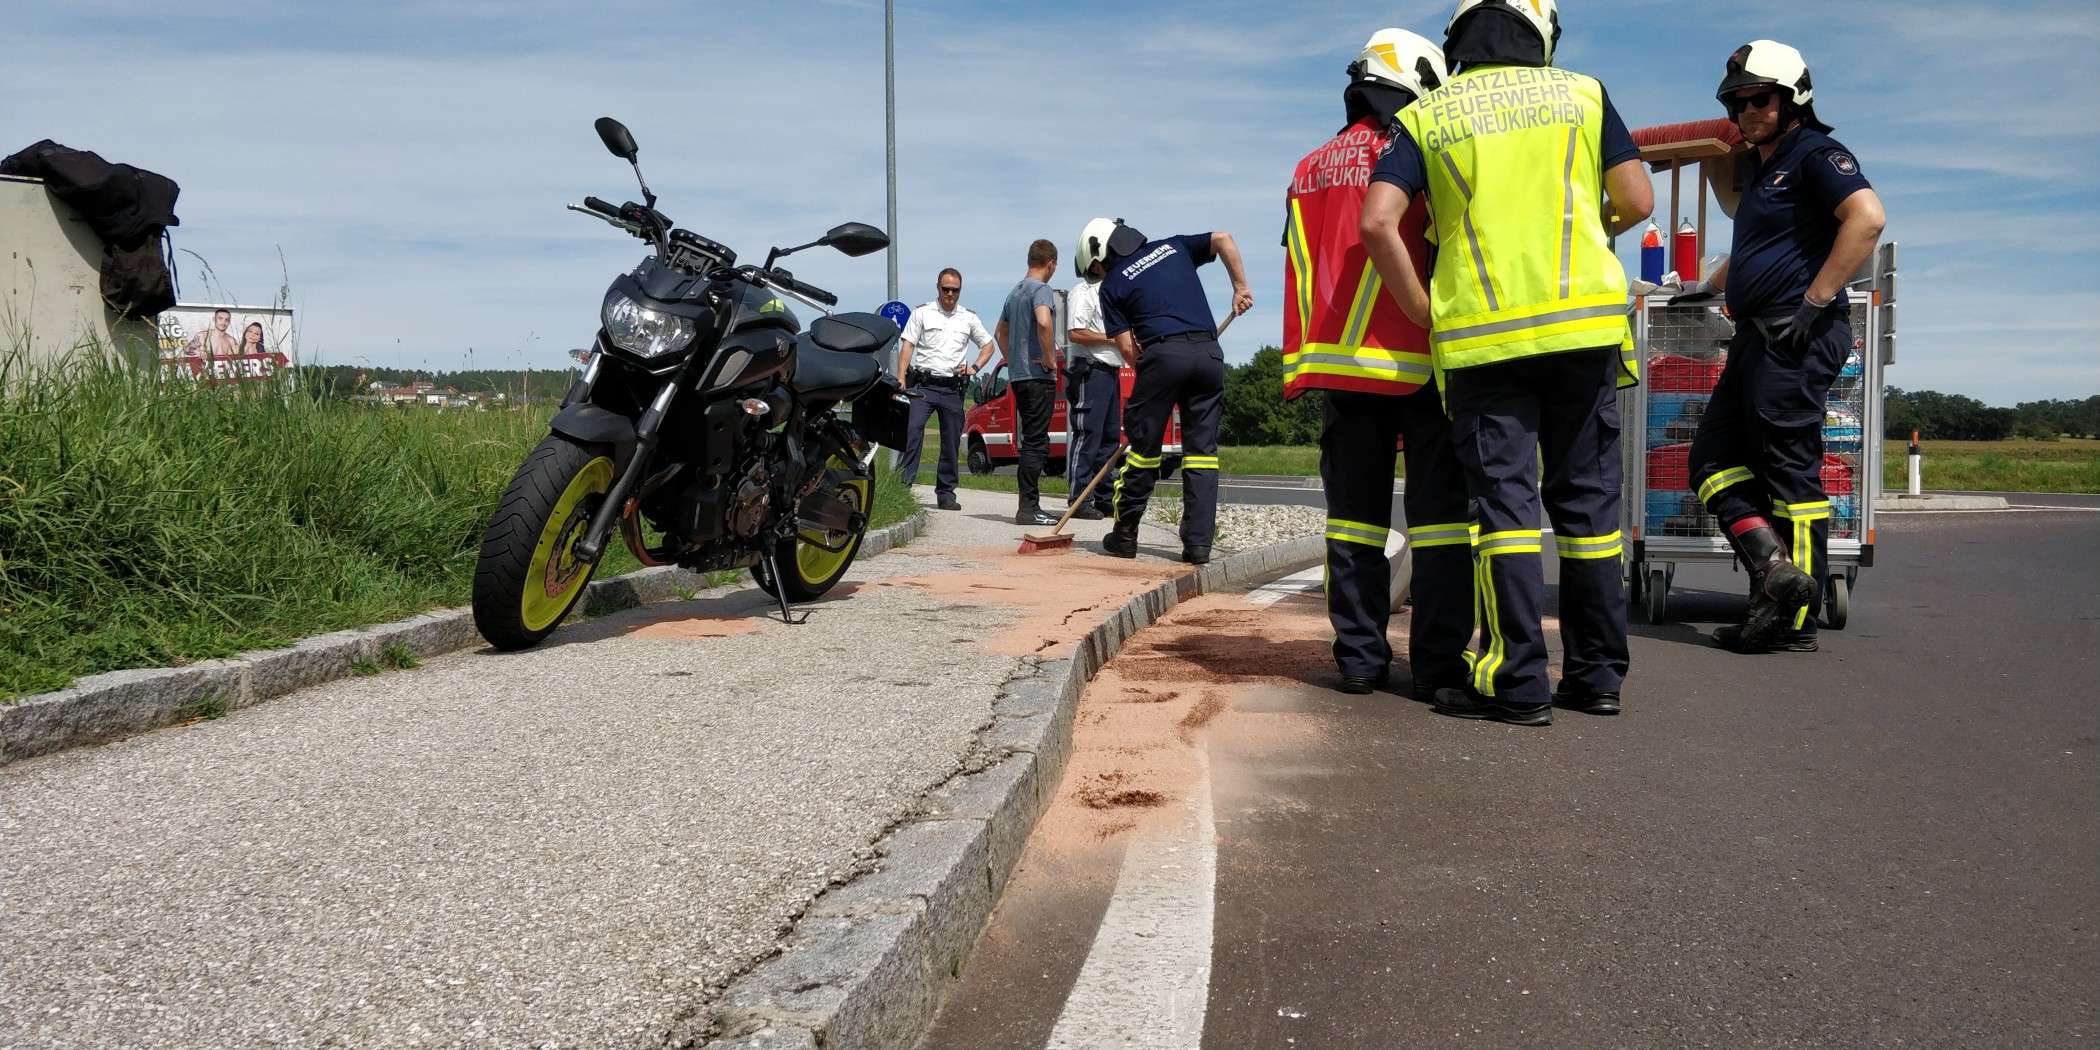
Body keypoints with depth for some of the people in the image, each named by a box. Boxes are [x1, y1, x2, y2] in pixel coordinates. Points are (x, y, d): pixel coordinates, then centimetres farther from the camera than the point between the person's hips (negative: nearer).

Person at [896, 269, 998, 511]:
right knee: (912, 430, -20)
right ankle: (903, 483, -20)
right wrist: (901, 378, -12)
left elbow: (988, 345, 23)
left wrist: (974, 368, 5)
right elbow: (907, 346, 0)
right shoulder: (922, 313, 5)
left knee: (951, 441, 5)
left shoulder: (969, 318, 13)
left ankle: (946, 492, 15)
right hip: (922, 385, -3)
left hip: (953, 388, 3)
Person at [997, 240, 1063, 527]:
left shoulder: (1015, 291, 18)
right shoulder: (1041, 289, -10)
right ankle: (1029, 508, -9)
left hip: (1018, 375, 9)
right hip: (1038, 376, -9)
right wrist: (1050, 358, -20)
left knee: (1031, 441, 13)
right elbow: (1044, 322, -30)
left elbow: (1001, 332, 30)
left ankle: (1028, 505, 16)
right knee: (1036, 442, -8)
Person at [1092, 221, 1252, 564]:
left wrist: (1148, 375, 18)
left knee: (1143, 444, 8)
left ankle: (1125, 534, 17)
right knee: (1202, 449, 5)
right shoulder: (1174, 247, 22)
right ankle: (1198, 542, 1)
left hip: (1162, 352, -3)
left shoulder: (1112, 285, 11)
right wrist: (1240, 287, 16)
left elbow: (1127, 346, 5)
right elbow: (1223, 239, 11)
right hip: (1209, 352, 3)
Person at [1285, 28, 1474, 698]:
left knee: (1355, 513, 9)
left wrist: (1305, 366, 17)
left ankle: (1359, 657, 9)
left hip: (1338, 364, 5)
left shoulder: (1308, 171, 15)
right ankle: (1439, 661, 0)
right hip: (1415, 362, -5)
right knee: (1440, 509, 0)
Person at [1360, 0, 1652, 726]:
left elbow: (1378, 222, -8)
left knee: (1504, 498, 0)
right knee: (1586, 498, 10)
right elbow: (1638, 201, 8)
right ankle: (1596, 672, 16)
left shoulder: (1426, 116, 6)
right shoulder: (1582, 93, 10)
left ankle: (1517, 682, -3)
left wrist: (1424, 314, 0)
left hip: (1481, 338, -2)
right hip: (1584, 325, 2)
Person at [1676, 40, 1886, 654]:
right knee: (1714, 459, 5)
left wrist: (1817, 300, -23)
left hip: (1796, 335, -10)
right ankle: (1775, 570, -2)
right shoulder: (1759, 168, 23)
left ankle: (1795, 622, -3)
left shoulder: (1815, 153, -6)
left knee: (1791, 474, -8)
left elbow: (1868, 217, -23)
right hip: (1756, 337, 10)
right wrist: (1711, 285, 45)